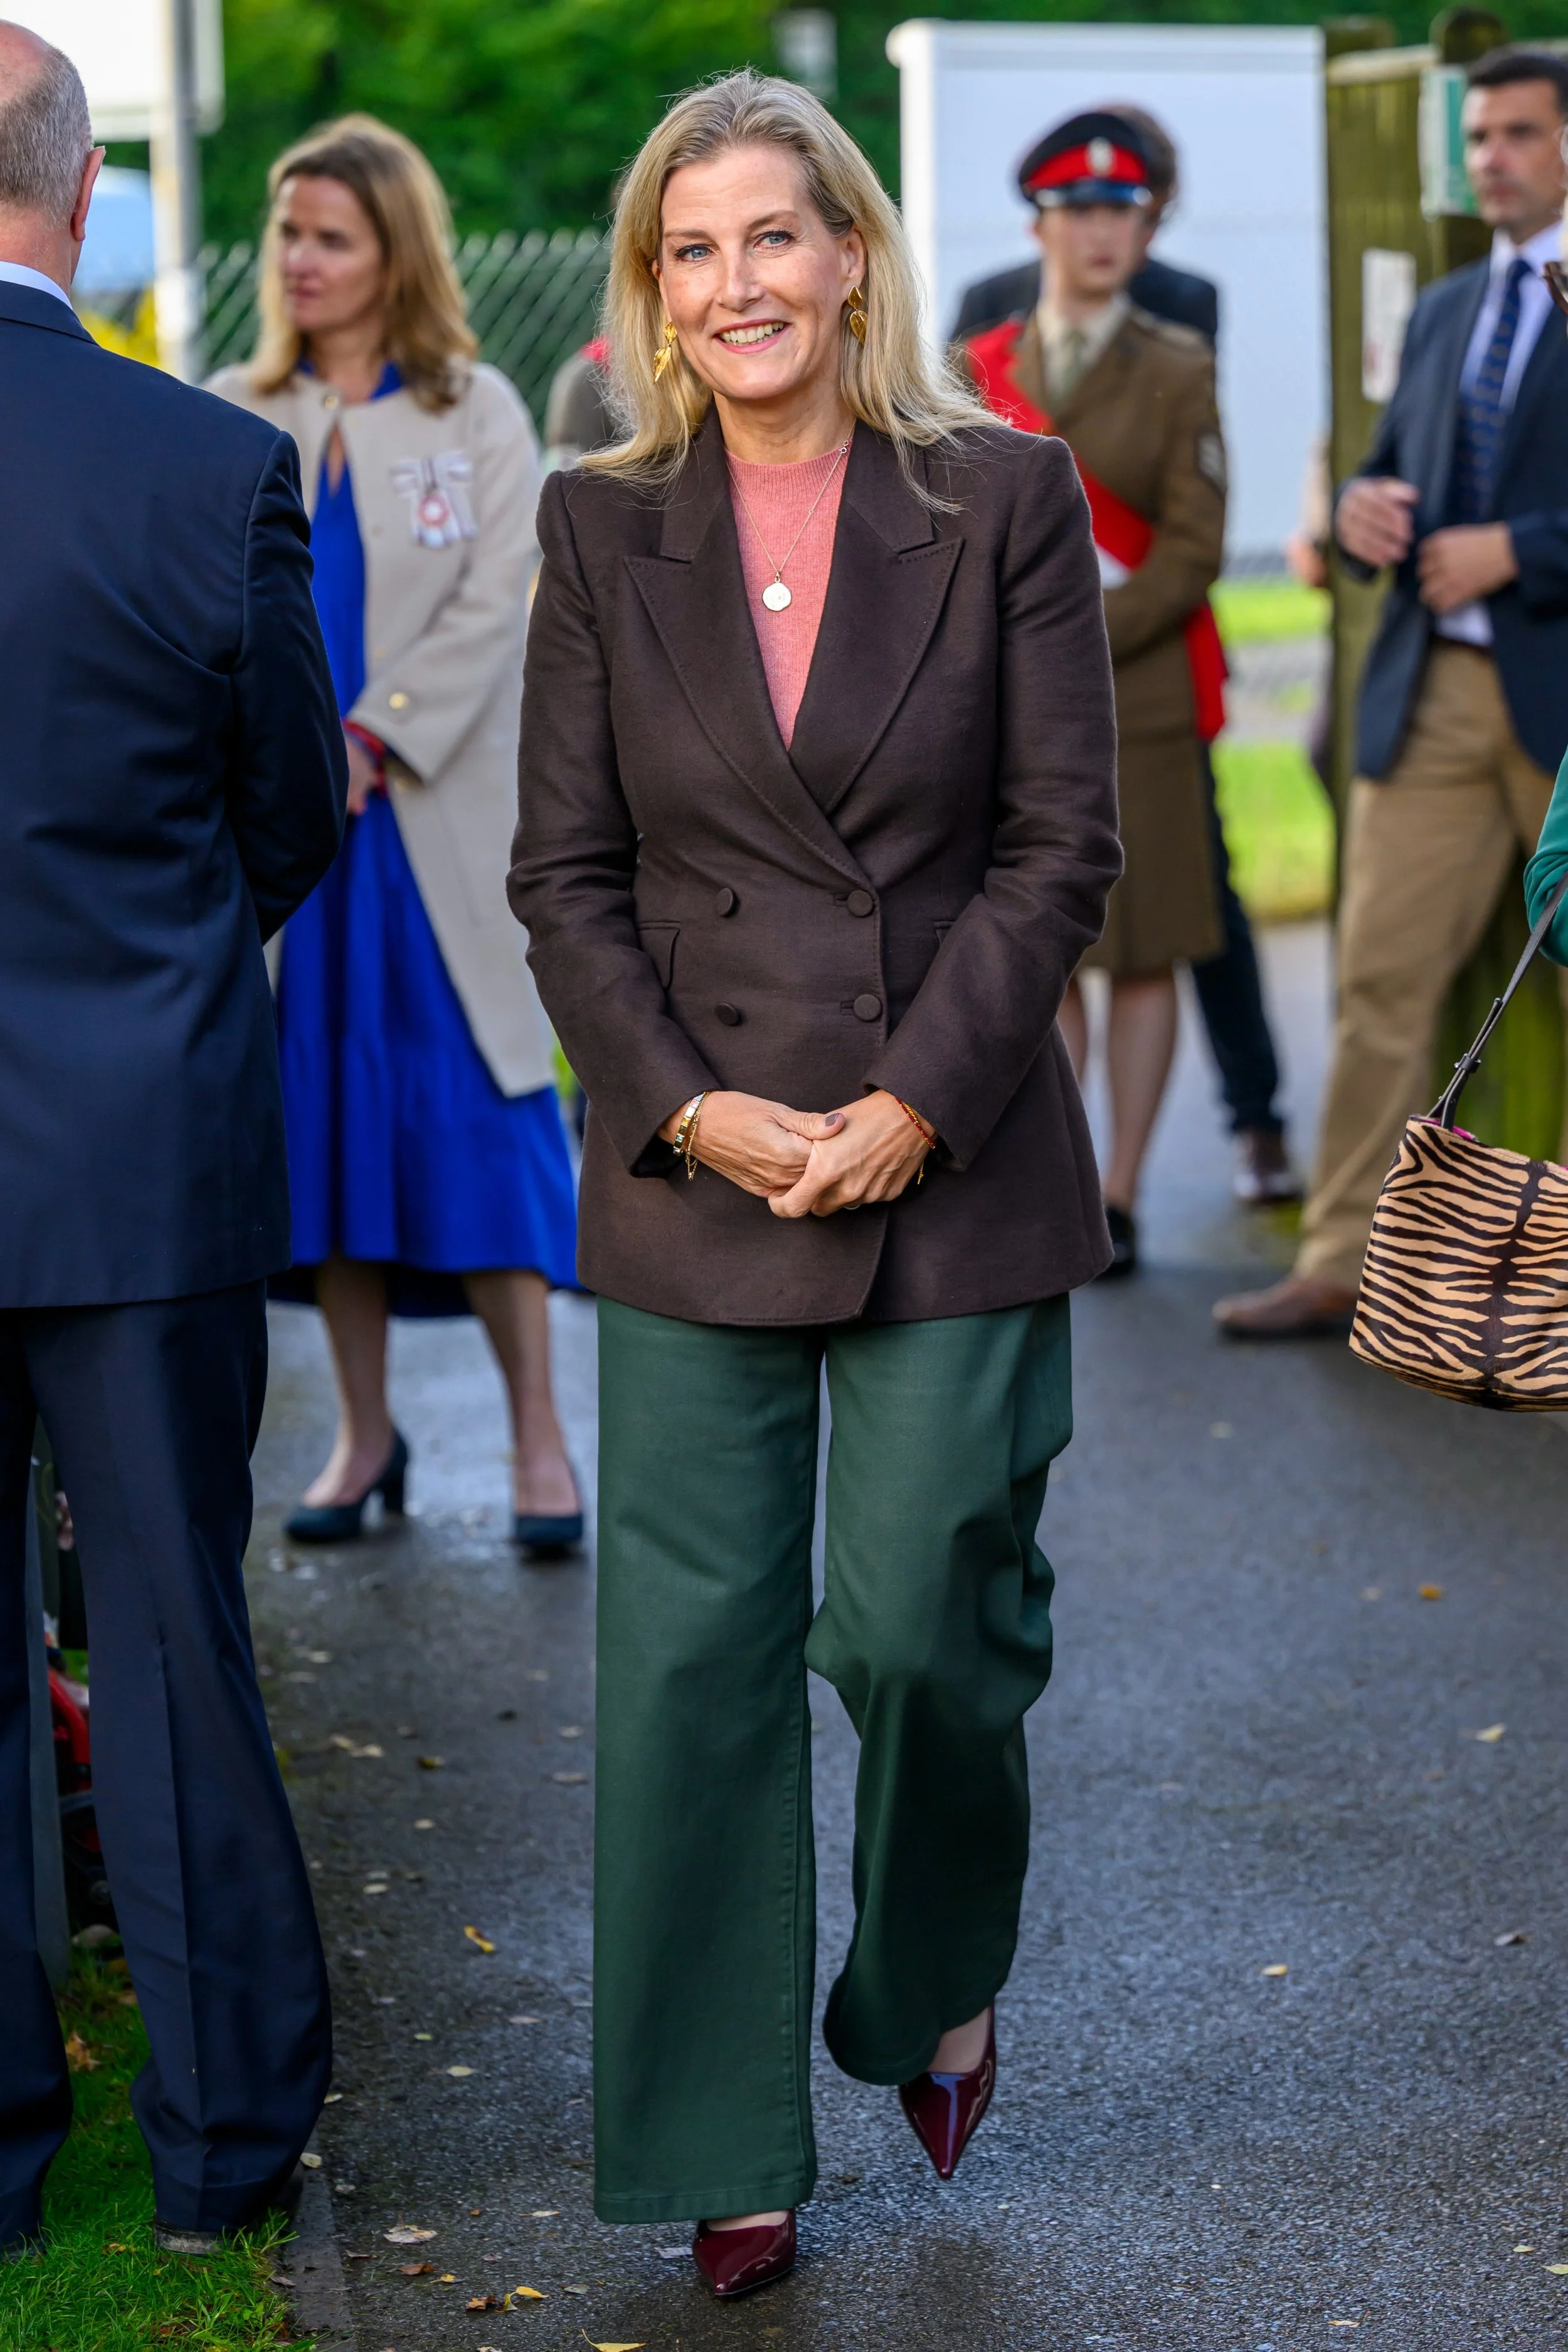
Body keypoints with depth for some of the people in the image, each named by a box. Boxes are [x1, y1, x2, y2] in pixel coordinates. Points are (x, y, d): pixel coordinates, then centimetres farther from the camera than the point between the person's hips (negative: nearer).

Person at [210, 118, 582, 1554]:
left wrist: (368, 740, -14)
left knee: (477, 1110, -5)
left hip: (438, 820, -3)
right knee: (323, 1112, 5)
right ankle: (365, 1435, 15)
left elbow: (492, 606, -5)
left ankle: (538, 1438, 1)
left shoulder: (476, 414, 3)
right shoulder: (230, 419, 10)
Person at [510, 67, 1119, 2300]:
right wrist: (690, 1108, -9)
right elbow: (566, 873, 4)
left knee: (928, 1626, 0)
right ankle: (726, 2149, 15)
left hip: (955, 1174, -1)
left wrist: (916, 1104, -12)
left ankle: (936, 1994, 32)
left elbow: (1065, 842, -3)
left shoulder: (1009, 501, 0)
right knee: (696, 1661, 2)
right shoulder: (601, 532, 5)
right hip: (696, 1181, 2)